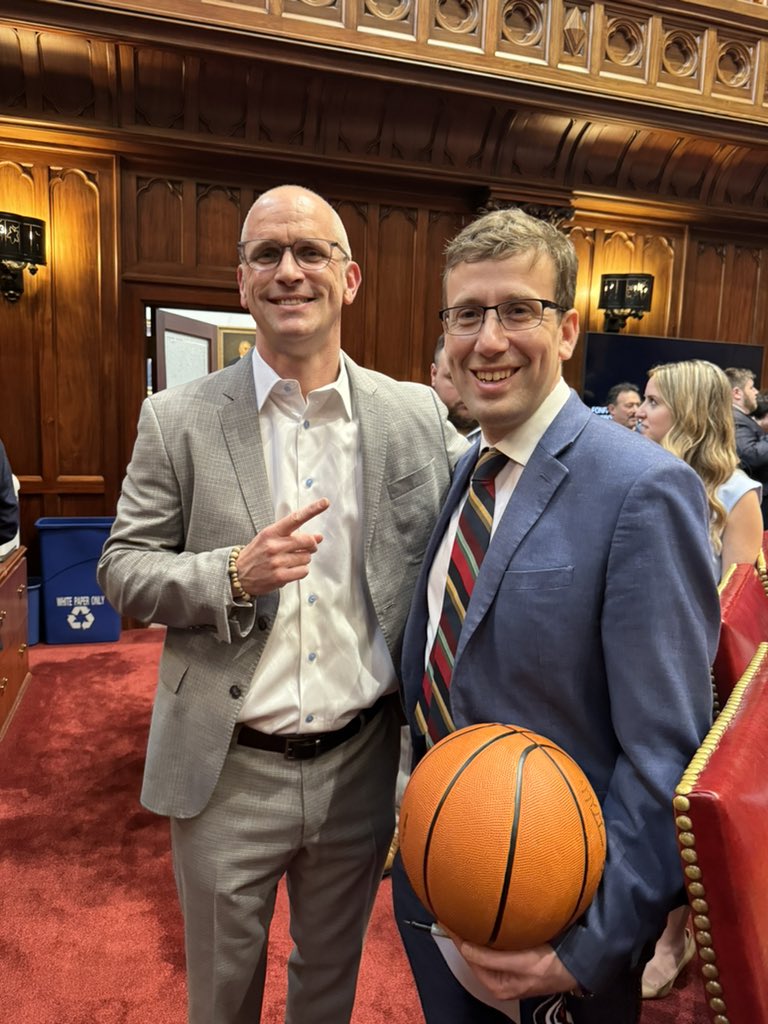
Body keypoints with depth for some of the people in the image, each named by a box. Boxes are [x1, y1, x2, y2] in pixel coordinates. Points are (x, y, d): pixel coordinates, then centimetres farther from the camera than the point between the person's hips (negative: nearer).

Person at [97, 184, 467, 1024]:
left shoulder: (415, 414, -4)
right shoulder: (178, 419, -7)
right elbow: (121, 568, -3)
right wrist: (233, 574, -22)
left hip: (361, 764, 2)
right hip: (226, 772, -1)